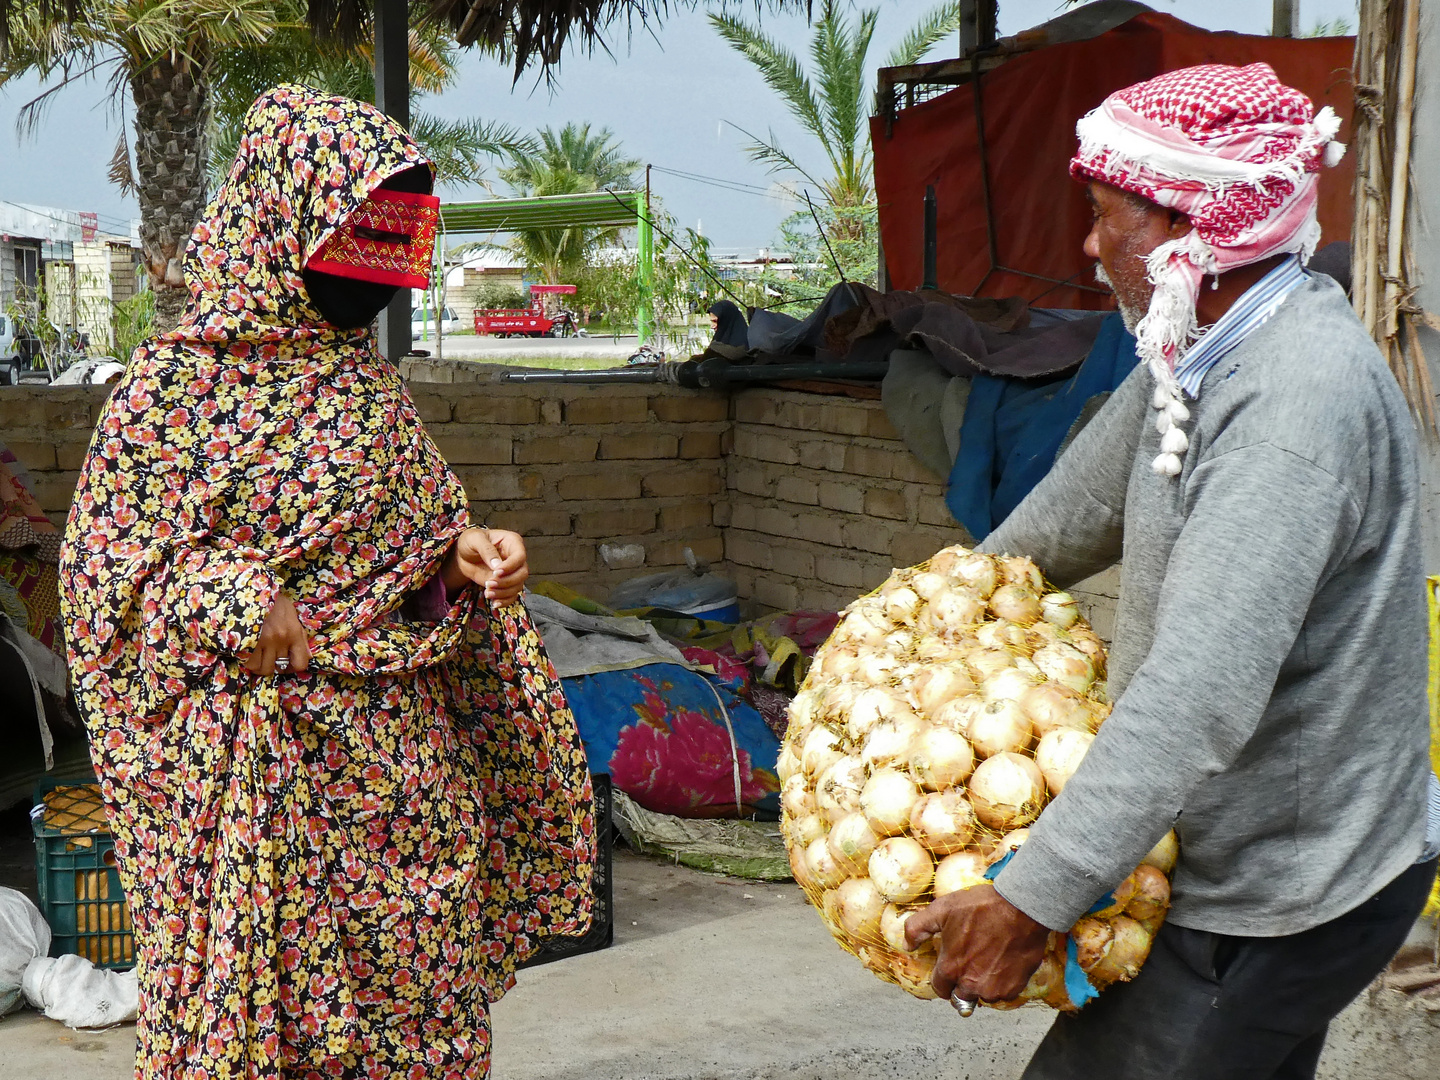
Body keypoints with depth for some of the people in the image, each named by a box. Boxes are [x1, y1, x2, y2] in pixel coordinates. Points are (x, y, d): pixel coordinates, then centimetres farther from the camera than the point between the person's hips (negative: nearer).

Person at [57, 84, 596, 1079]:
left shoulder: (366, 379, 11)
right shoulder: (179, 376, -7)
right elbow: (103, 552, -8)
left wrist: (461, 549, -1)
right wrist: (238, 605, -22)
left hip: (397, 753, 6)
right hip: (251, 759, -6)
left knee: (413, 997, 9)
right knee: (248, 998, 1)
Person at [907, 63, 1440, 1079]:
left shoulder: (1300, 399, -29)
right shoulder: (1203, 350, 4)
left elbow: (1201, 695, -35)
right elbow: (1082, 504, 22)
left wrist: (1032, 899, -35)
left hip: (1290, 898, -9)